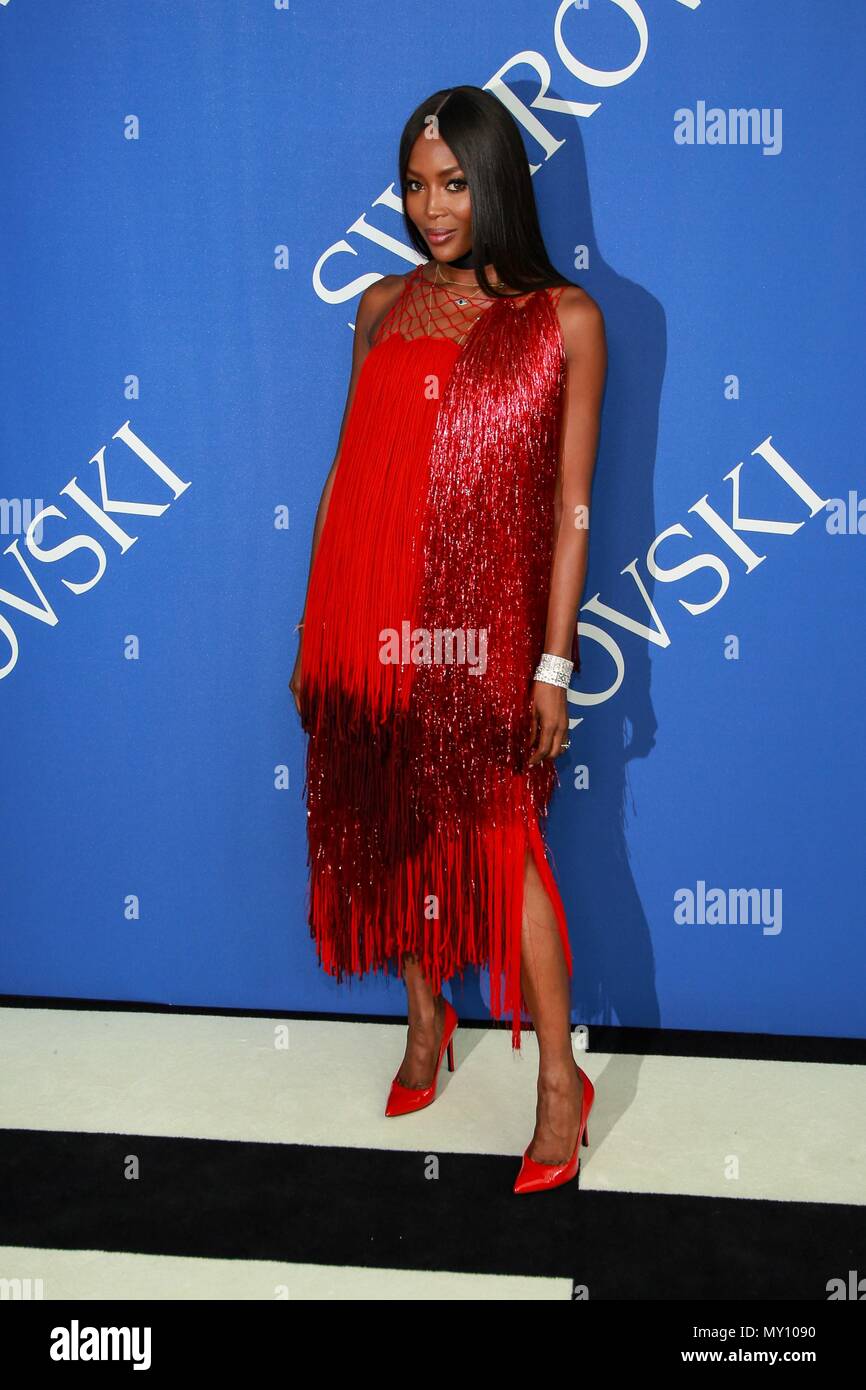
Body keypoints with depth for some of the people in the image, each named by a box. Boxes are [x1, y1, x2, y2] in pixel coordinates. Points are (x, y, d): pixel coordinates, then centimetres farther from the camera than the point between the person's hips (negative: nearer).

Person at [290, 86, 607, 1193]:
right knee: (391, 826, 12)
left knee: (504, 837, -2)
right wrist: (313, 632, 9)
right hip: (375, 619, 4)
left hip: (484, 625, -4)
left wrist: (554, 662, -7)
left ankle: (559, 1077, 15)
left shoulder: (564, 318, 0)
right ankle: (427, 1020, 35)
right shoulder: (383, 308, 10)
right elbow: (347, 472, 10)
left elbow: (571, 504, -3)